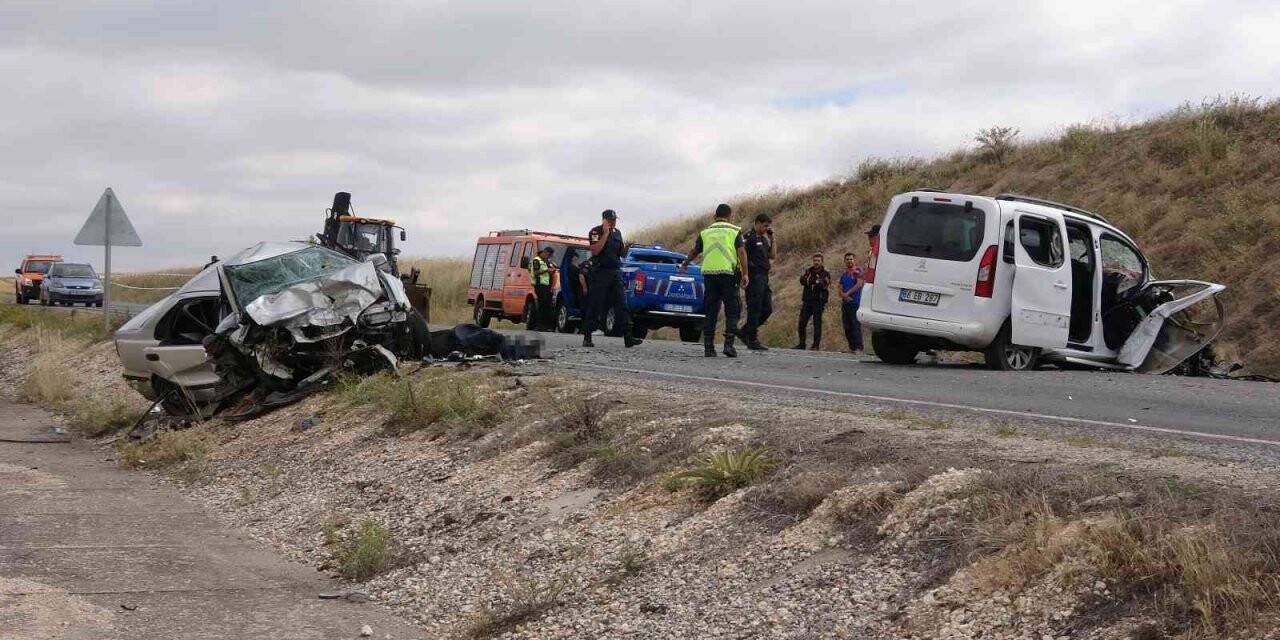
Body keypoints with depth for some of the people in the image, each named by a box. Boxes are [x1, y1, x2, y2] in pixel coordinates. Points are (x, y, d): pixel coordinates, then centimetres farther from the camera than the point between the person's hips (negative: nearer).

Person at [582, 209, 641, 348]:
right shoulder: (595, 232, -4)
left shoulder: (617, 233, 16)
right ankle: (587, 337, 4)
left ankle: (628, 337, -7)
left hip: (615, 272, 6)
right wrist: (606, 233, -16)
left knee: (621, 305, -2)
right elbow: (595, 250, -18)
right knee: (594, 306, -2)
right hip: (600, 272, -5)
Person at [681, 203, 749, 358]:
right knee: (732, 310, 3)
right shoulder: (735, 231, 6)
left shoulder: (705, 232, 15)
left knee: (710, 312, 8)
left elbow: (695, 251, 24)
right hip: (728, 273, -3)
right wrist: (745, 274, -10)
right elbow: (741, 252, -6)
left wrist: (685, 264, 42)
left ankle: (708, 347, 6)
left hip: (708, 273, 3)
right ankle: (729, 344, -9)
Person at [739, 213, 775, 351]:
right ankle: (752, 341, -3)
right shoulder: (749, 237, -8)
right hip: (754, 277, -9)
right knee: (754, 309, -7)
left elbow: (773, 255, 18)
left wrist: (772, 238, 12)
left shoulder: (763, 239, 20)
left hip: (764, 278, 9)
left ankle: (745, 331, 18)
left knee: (767, 309, 9)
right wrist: (745, 275, -19)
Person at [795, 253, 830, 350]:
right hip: (807, 301, 4)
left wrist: (811, 281, -16)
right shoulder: (808, 271, 15)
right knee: (802, 323, 1)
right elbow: (802, 280, -5)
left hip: (819, 302, -4)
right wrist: (817, 282, -18)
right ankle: (801, 344, 11)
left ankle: (816, 345, -3)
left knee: (817, 324, -5)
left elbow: (825, 285, -14)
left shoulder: (825, 273, 4)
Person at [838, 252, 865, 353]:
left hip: (855, 303, -7)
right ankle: (851, 347, 11)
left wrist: (848, 293, -9)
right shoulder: (843, 275, 20)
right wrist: (844, 295, -7)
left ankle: (858, 347, -16)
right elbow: (840, 290, 16)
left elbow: (859, 284, -11)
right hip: (845, 303, 7)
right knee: (847, 327, 6)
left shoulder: (858, 271, 0)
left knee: (856, 326, -13)